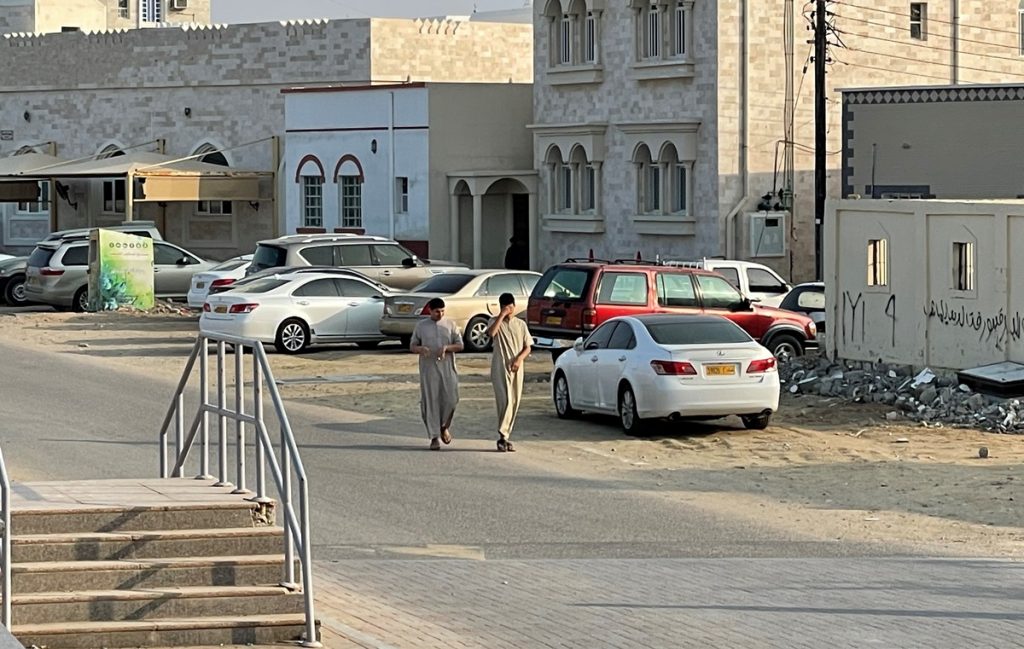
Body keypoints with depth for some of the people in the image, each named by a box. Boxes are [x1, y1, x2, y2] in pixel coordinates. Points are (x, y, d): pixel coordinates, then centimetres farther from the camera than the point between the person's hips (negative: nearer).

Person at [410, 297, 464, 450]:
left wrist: (446, 347, -15)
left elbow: (460, 345, 4)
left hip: (448, 368, 1)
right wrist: (420, 349, -16)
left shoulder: (450, 325, 6)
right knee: (430, 402, -4)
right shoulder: (421, 326, 5)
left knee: (450, 400, -4)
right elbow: (412, 346, 7)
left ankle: (444, 427, 24)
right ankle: (435, 437, 2)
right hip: (428, 369, -1)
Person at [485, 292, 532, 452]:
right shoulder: (495, 322, 2)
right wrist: (501, 316, -17)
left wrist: (519, 359, -9)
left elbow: (527, 347, 10)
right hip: (500, 368, -4)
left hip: (516, 369, 4)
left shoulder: (520, 324, 11)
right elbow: (491, 332, -22)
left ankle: (505, 436, 12)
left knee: (514, 403, 4)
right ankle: (503, 436, -14)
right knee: (505, 401, -16)